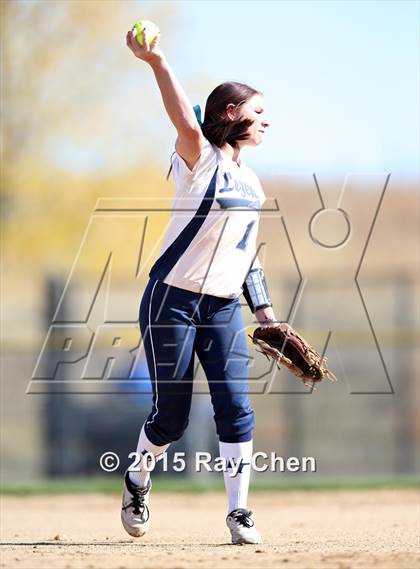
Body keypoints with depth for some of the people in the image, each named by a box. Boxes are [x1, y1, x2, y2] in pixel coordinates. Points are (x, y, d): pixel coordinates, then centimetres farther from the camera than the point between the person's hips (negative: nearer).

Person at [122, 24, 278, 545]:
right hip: (173, 301, -6)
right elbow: (187, 123, -31)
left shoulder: (251, 184, 14)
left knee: (236, 410, -6)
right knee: (171, 416, 0)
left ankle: (238, 513, 1)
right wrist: (156, 61, -47)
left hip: (224, 309, 6)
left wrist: (264, 310, 15)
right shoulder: (200, 160, -9)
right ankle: (137, 483, 29)